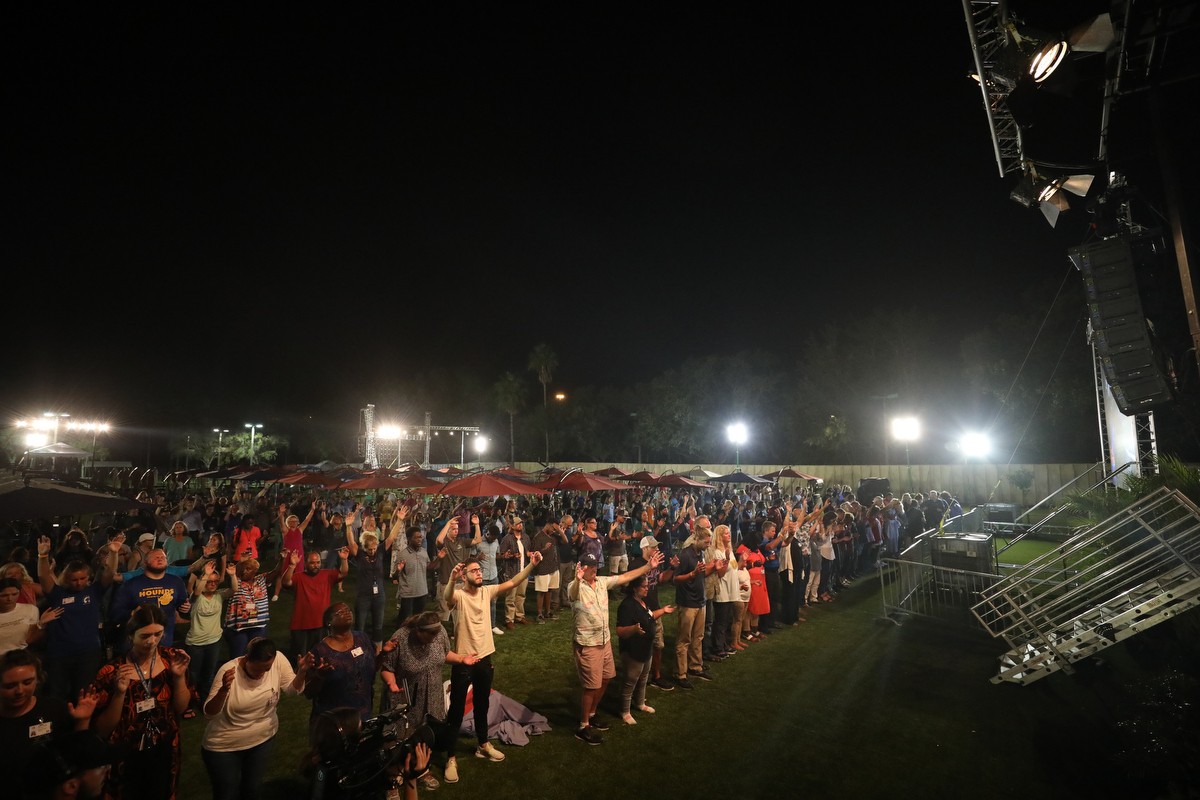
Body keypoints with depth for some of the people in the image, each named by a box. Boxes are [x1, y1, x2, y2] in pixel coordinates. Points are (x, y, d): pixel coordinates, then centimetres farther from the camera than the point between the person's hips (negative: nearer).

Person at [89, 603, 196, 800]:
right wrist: (119, 693, -29)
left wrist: (179, 677, -20)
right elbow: (102, 731, -15)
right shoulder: (111, 672, -19)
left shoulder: (170, 658, -10)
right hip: (125, 758, -3)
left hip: (164, 753, 3)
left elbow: (181, 708, -3)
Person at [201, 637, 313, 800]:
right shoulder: (229, 670, -26)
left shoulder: (278, 660, -19)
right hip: (225, 745, -3)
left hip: (263, 738, 3)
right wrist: (223, 690, -43)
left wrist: (302, 672, -32)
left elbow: (293, 690, -12)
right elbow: (209, 714, -25)